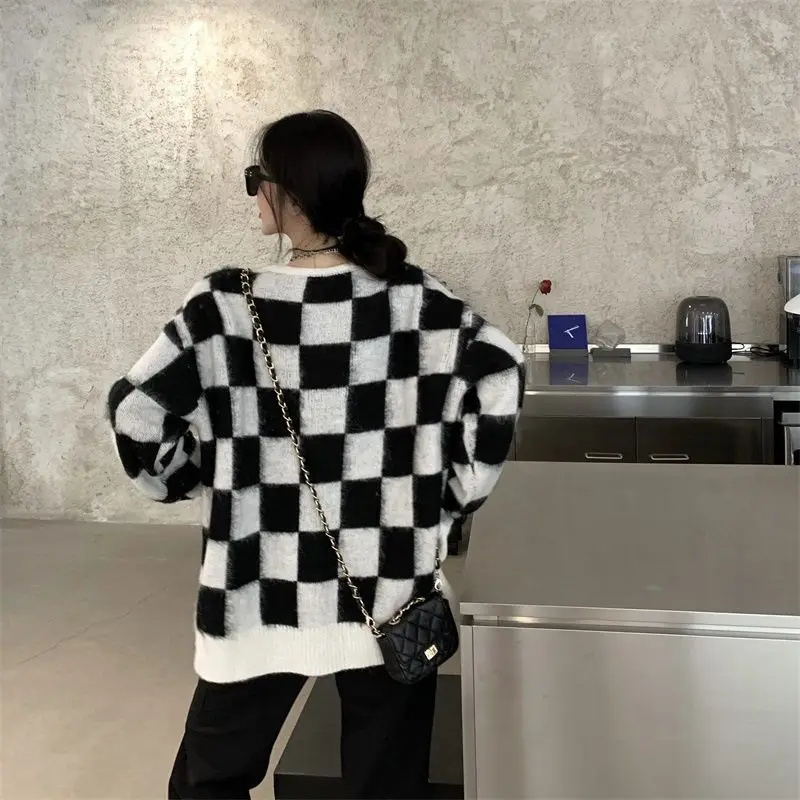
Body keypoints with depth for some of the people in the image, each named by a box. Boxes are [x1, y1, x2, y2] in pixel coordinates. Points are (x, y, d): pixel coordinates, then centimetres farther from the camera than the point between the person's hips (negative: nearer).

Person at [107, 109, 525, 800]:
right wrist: (460, 490, 0)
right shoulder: (413, 297, -5)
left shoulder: (226, 307, -10)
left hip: (265, 597, -1)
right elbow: (499, 374, -8)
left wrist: (187, 479, 7)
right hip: (390, 592, 2)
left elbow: (135, 412, -10)